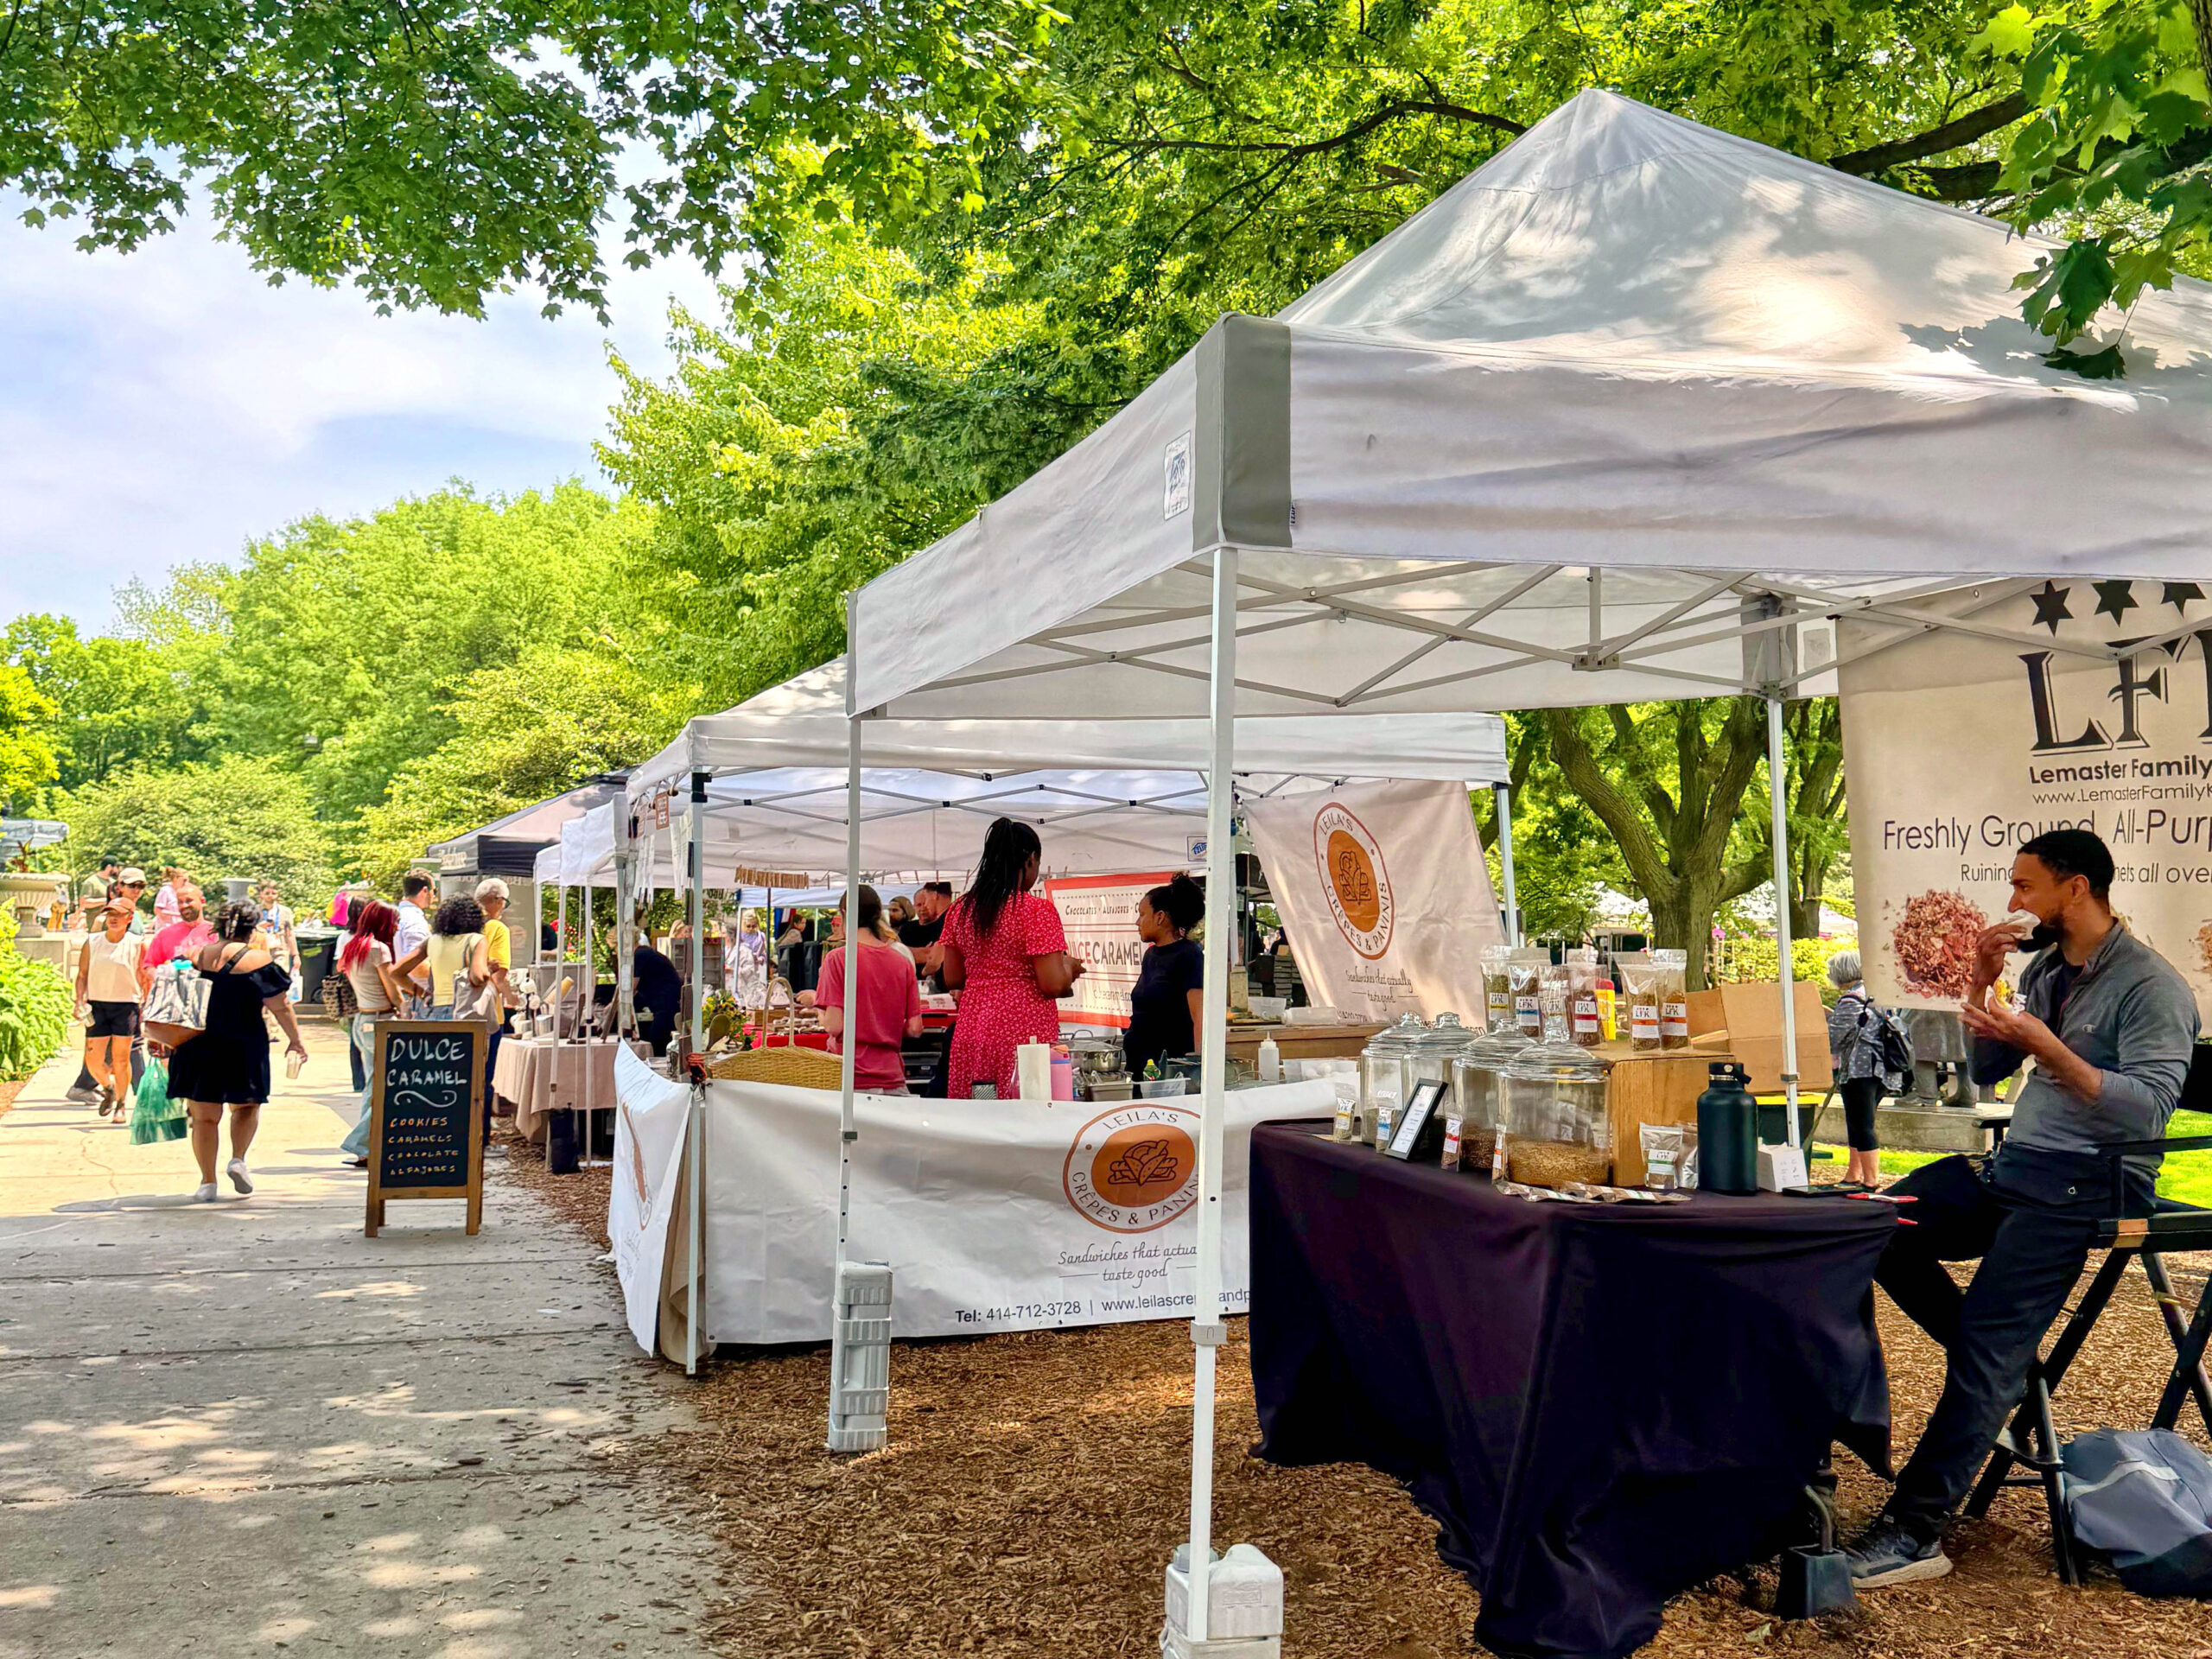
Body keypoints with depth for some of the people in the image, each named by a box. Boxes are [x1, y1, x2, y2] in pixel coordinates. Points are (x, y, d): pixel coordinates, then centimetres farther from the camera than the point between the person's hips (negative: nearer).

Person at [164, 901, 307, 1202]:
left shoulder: (194, 957, 6)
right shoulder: (257, 960, -5)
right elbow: (280, 1008, -4)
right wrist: (296, 1041, 6)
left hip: (197, 1045, 3)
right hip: (243, 1046, -2)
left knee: (204, 1115, 6)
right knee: (247, 1105, 19)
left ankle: (208, 1180, 4)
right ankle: (238, 1159, 2)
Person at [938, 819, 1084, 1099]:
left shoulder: (960, 910, 8)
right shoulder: (1036, 911, -10)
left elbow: (952, 980, 12)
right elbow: (1053, 984, -13)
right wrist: (1069, 966, 7)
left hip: (970, 1031, 6)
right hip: (1024, 1032, -6)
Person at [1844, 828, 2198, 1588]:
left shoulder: (2152, 986, -11)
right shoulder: (2045, 968, 13)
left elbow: (2147, 1109, -21)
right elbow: (1986, 1069, 18)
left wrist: (2047, 1047, -29)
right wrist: (1981, 986, 5)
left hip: (2089, 1183, -8)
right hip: (2014, 1165, 8)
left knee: (1988, 1342, -18)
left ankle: (1915, 1530, -16)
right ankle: (2008, 1369, 5)